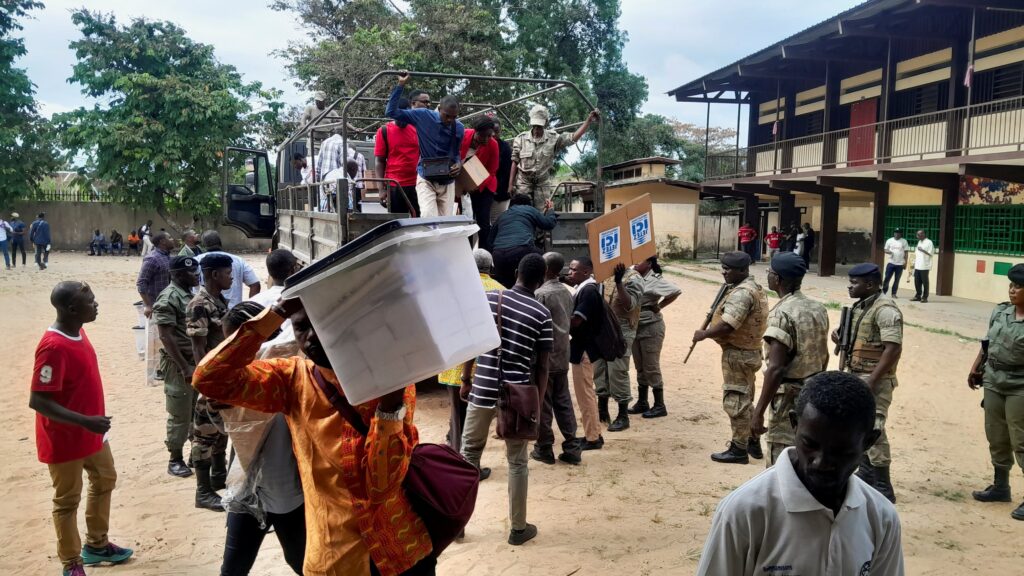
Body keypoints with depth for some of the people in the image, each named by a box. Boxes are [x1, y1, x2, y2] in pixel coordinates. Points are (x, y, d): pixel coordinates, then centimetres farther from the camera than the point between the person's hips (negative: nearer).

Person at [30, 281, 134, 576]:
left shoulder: (78, 331, 0)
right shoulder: (53, 347, -28)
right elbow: (37, 401, -29)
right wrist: (85, 421, -32)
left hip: (91, 432, 9)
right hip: (65, 440, -9)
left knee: (105, 480, 23)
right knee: (68, 500, 7)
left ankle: (97, 544, 41)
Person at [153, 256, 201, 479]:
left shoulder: (192, 294, 10)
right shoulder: (168, 299, -16)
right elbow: (166, 337, -20)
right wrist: (185, 367, -21)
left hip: (198, 362, 8)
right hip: (179, 364, -8)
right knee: (180, 415, 2)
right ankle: (175, 459, 14)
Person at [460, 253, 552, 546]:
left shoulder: (487, 298, -1)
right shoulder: (542, 314, -6)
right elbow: (542, 366, -4)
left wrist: (466, 380, 13)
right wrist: (538, 402, 6)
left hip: (483, 389, 2)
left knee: (468, 453, 17)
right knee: (517, 462, 11)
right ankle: (519, 528, 20)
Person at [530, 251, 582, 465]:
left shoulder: (541, 294, -17)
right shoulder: (566, 292, 6)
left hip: (544, 358, -7)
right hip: (562, 357, 7)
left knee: (543, 406, 4)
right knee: (563, 403, 11)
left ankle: (544, 449, 13)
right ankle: (572, 448, 10)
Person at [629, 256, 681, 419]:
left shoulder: (655, 280, -16)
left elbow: (676, 291, -25)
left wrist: (659, 306, -18)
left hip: (651, 328, -7)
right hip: (636, 327, 7)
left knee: (651, 368, -1)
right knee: (640, 368, 15)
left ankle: (659, 406, 8)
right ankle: (642, 402, 25)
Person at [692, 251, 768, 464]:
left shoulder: (742, 293, -22)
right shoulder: (754, 287, 12)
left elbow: (727, 326, -28)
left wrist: (704, 334, -14)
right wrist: (716, 314, 7)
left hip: (738, 354, -11)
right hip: (749, 352, 11)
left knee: (735, 402, -3)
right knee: (745, 400, 19)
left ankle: (739, 450, 4)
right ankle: (753, 443, 29)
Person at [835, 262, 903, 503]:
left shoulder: (885, 309, -17)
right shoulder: (859, 307, 12)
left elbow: (893, 348, -24)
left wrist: (872, 380, -26)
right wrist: (841, 337, 4)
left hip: (873, 379, -10)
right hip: (854, 377, 10)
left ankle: (882, 489, -1)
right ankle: (866, 476, 30)